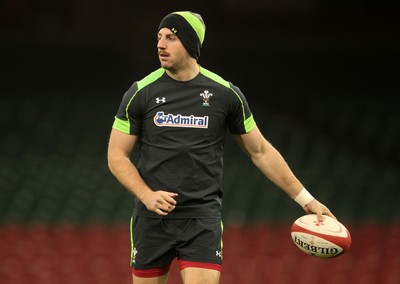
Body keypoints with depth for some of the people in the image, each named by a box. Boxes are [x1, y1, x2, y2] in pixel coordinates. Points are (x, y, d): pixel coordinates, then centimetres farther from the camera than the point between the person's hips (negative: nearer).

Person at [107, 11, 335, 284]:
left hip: (202, 220, -1)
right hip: (152, 218, 1)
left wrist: (307, 200, 8)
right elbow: (117, 155, 4)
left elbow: (261, 152, 9)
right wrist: (147, 195, -13)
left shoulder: (227, 94, 0)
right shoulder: (140, 93, 0)